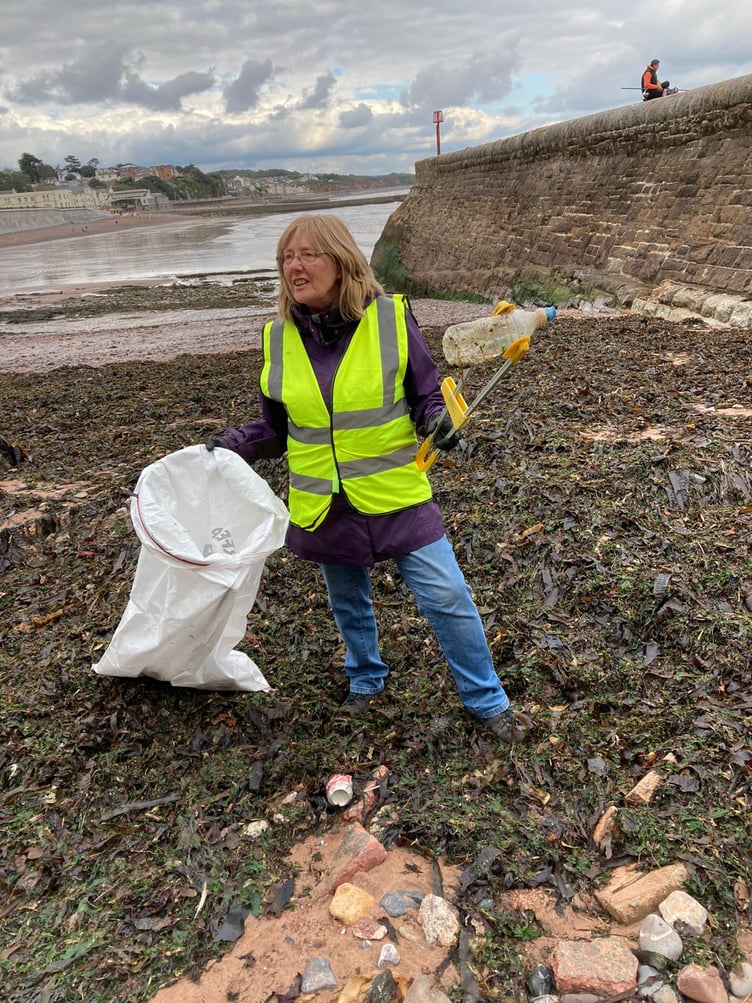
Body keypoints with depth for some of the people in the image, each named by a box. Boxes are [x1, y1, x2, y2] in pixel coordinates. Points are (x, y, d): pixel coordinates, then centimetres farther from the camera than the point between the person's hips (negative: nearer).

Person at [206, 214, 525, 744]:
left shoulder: (390, 317, -10)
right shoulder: (280, 337, -1)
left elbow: (426, 395, -1)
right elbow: (277, 427, 10)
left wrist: (437, 420, -23)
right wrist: (233, 445, -6)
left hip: (397, 496, -3)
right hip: (324, 506, 3)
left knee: (448, 599, -1)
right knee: (348, 604, 20)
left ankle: (488, 700, 21)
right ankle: (366, 679, 48)